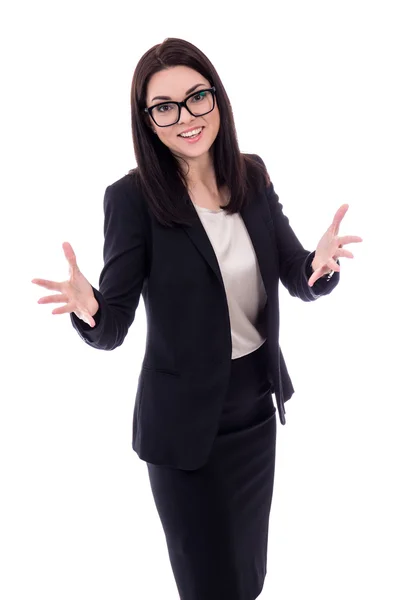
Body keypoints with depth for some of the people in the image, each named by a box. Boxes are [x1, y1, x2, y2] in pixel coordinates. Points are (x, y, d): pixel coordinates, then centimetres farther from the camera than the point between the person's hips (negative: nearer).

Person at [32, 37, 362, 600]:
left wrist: (322, 265, -21)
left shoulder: (253, 175, -3)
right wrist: (88, 310, -37)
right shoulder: (132, 196, -15)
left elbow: (299, 280, 1)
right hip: (186, 422, -4)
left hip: (257, 404, 5)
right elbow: (112, 330, -15)